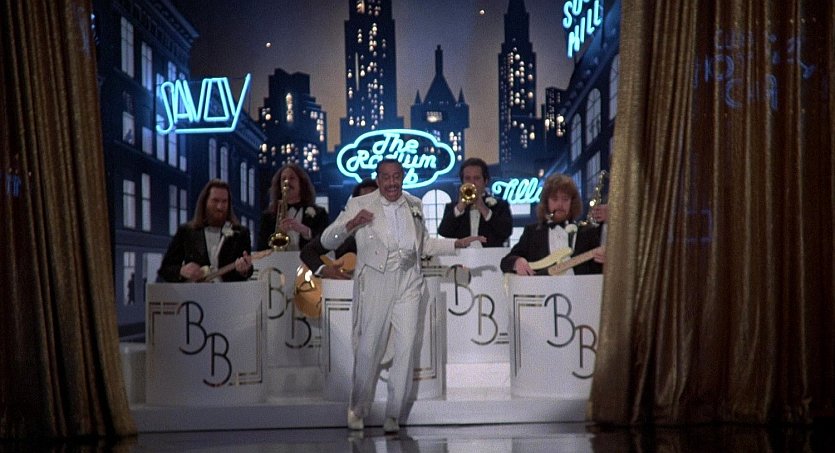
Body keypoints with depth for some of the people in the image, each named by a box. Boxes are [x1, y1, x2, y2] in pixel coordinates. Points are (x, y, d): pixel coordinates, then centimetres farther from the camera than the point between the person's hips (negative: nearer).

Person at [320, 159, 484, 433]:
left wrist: (457, 244, 15)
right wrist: (351, 224, -18)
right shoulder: (359, 205, 2)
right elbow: (327, 241, -1)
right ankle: (357, 409, 22)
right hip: (375, 284, -3)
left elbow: (425, 244, 26)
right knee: (369, 348, 1)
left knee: (406, 348, -5)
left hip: (408, 284, 3)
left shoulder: (414, 206, 14)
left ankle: (393, 415, 6)